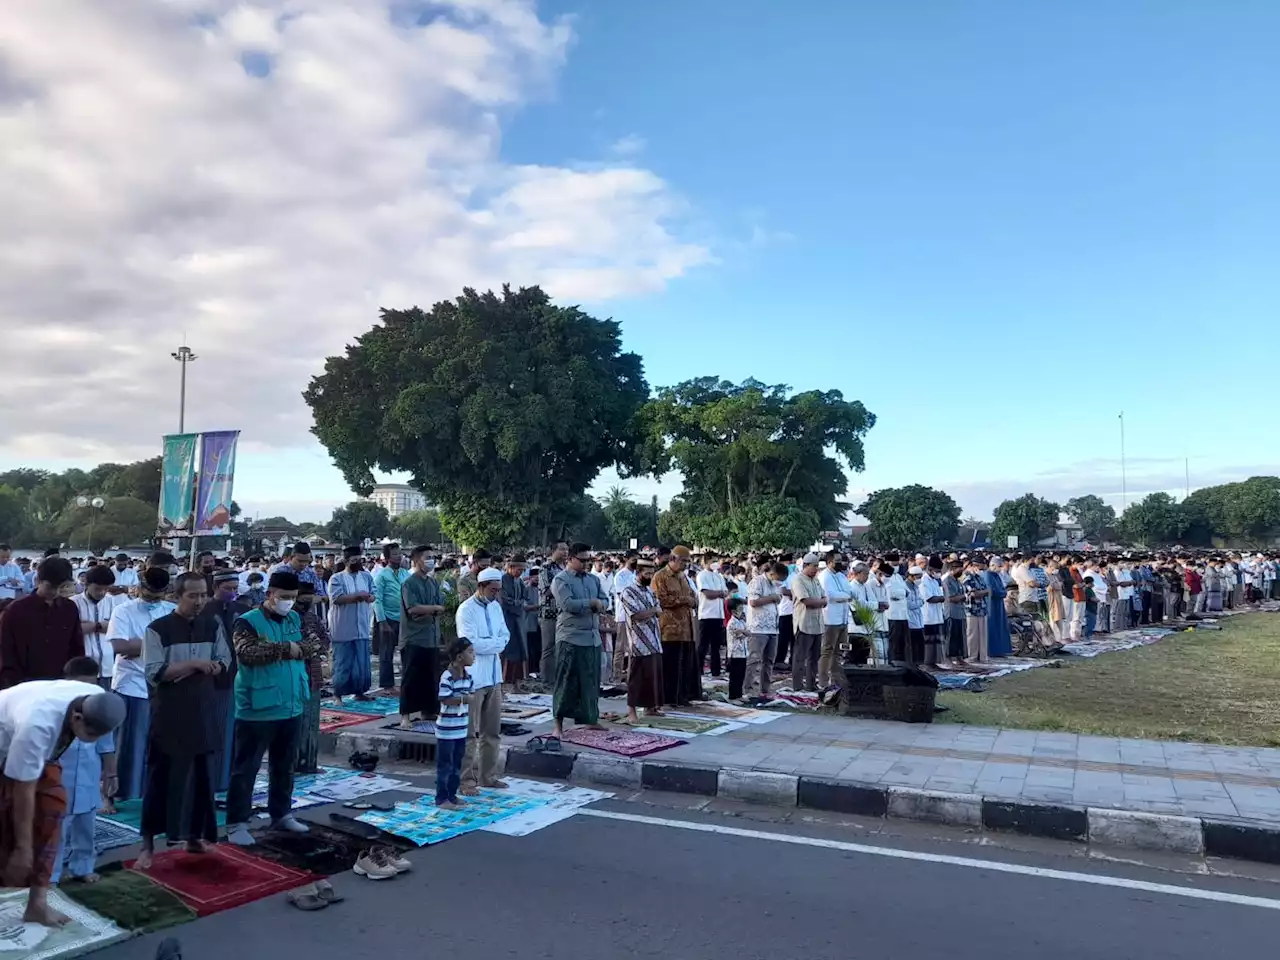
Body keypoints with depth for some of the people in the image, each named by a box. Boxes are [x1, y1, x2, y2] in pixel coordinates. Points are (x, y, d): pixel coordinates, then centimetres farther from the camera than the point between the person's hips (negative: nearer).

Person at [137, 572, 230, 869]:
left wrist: (210, 668, -12)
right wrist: (193, 664, -20)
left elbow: (224, 662, 9)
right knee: (161, 777, 2)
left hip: (203, 712, 4)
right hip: (168, 714, -4)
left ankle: (194, 837, 25)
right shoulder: (158, 629, -10)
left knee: (202, 775, 11)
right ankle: (148, 844, 14)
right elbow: (154, 673, -15)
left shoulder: (213, 626, 4)